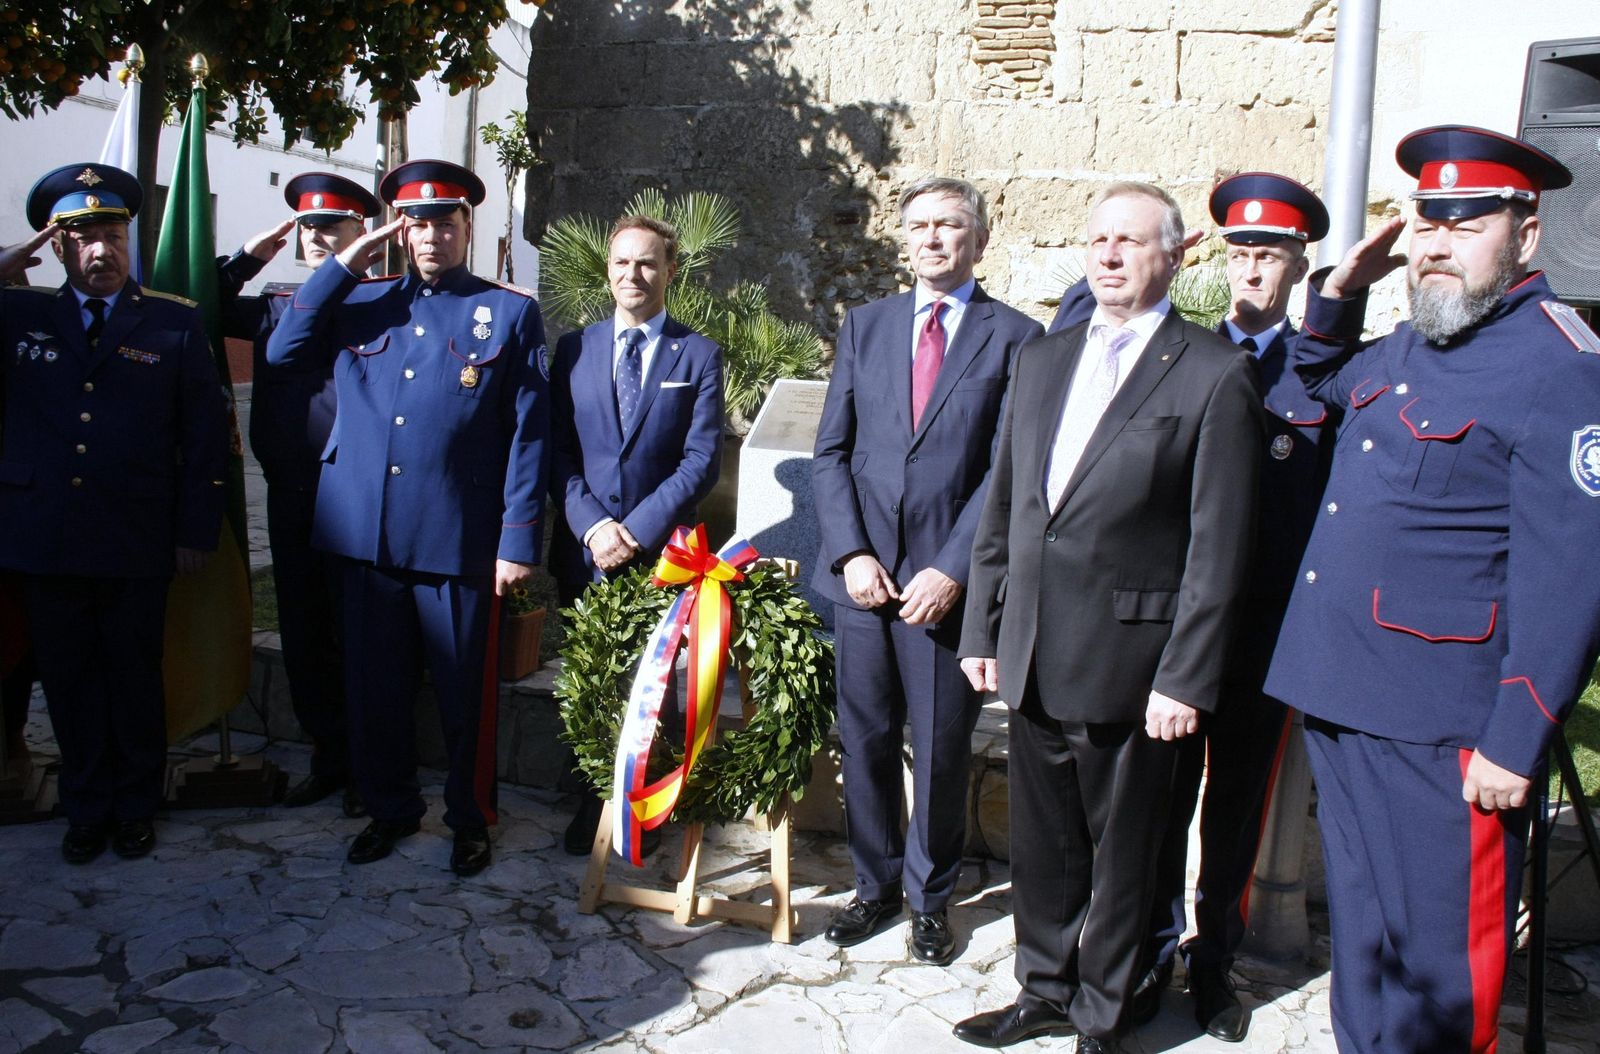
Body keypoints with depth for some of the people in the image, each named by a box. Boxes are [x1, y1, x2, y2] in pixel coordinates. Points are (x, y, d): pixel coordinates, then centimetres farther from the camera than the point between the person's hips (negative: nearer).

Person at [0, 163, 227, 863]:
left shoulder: (175, 324, 2)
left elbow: (206, 436, 0)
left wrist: (196, 532, -4)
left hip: (136, 544, -2)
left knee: (136, 680, 11)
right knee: (69, 684, 12)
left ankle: (135, 807, 28)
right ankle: (86, 810, 29)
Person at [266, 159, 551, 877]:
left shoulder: (511, 313, 4)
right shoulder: (361, 303, 15)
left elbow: (528, 435, -1)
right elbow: (283, 350, 3)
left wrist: (518, 540, -8)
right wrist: (346, 261, 2)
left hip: (460, 541, -3)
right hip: (365, 533, 4)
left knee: (465, 693, 7)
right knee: (373, 688, 13)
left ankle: (470, 820, 25)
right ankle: (389, 809, 32)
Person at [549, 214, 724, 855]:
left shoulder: (699, 356, 2)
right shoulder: (574, 348, 9)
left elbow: (702, 460, -5)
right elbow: (557, 449, 4)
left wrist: (637, 529, -13)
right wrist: (591, 525, -11)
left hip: (662, 551, -2)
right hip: (585, 549, 2)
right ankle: (596, 799, 24)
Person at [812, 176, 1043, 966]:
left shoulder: (1014, 337, 0)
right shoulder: (865, 326, 11)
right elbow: (830, 451, 8)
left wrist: (953, 569, -12)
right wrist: (850, 552, -4)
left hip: (946, 581, -3)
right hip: (863, 571, 3)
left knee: (942, 751, 7)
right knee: (865, 743, 11)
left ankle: (930, 898, 28)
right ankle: (875, 886, 31)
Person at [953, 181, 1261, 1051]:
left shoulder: (1215, 374, -8)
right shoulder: (1039, 360, 10)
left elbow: (1218, 545, -11)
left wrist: (1186, 679, -13)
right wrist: (982, 629, 10)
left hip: (1128, 664, -5)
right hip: (1034, 659, 5)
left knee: (1121, 855, 11)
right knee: (1040, 842, 18)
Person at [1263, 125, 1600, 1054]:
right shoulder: (1408, 346, 12)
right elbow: (1323, 378, 34)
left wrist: (1516, 744, -19)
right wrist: (1341, 292, 14)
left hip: (1444, 730, -8)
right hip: (1343, 698, 8)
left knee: (1438, 958, 6)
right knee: (1362, 935, 22)